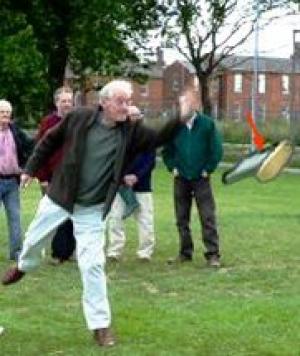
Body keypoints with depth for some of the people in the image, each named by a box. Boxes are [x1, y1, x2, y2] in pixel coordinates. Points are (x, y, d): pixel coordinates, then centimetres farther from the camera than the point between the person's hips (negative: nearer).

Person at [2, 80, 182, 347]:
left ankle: (100, 324, 5)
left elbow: (160, 138, -20)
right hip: (58, 197, 1)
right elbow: (50, 141, 0)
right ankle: (24, 266, 57)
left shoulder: (132, 131, -11)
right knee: (34, 241, 21)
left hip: (92, 209, -1)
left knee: (93, 264, -6)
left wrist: (180, 119, -36)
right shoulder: (79, 118, -14)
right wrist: (31, 169, 6)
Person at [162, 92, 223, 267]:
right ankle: (185, 253, 18)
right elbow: (166, 150, 13)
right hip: (181, 179, 3)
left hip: (201, 178, -3)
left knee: (208, 218, -5)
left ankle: (213, 254, -2)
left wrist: (208, 169, -5)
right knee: (182, 218, 8)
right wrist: (173, 167, 3)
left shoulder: (207, 124, -5)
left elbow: (217, 150, -3)